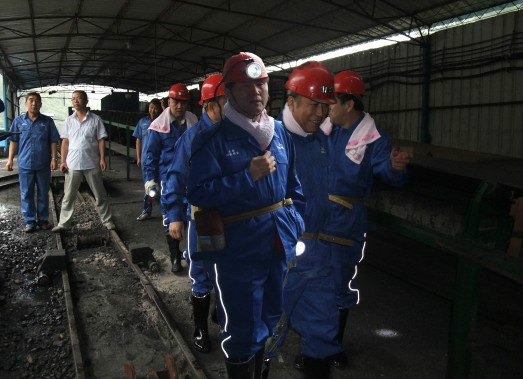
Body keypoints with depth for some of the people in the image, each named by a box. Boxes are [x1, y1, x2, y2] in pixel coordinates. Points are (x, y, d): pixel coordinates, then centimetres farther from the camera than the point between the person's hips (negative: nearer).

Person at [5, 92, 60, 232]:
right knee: (26, 194, 4)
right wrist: (10, 159, 1)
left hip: (43, 164, 0)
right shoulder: (18, 121, 4)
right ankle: (30, 222, 13)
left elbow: (53, 141, 3)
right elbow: (14, 141, 7)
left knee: (43, 194, 8)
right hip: (25, 164, 1)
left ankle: (43, 220, 19)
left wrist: (54, 158, -5)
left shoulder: (48, 121, 2)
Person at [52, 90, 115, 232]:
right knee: (68, 196, 7)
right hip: (72, 164, 2)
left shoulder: (95, 119, 0)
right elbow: (65, 142, 8)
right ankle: (64, 223, 16)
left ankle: (107, 220, 18)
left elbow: (101, 140, 0)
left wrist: (102, 158, -8)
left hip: (92, 163, -2)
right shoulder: (69, 120, 8)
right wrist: (63, 161, 2)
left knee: (100, 195, 7)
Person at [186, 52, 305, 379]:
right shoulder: (214, 139, -11)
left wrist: (297, 227, 9)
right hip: (238, 250, -6)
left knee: (268, 320, 24)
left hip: (281, 245, 6)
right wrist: (248, 176, -23)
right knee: (242, 331, 10)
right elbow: (198, 193, -17)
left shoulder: (281, 133, 7)